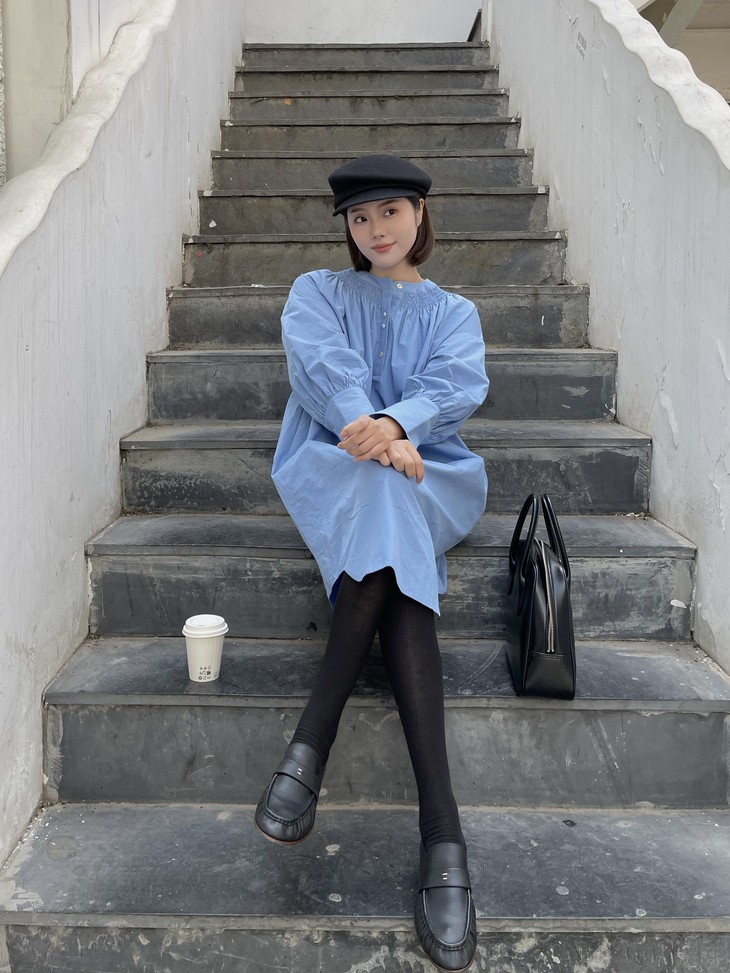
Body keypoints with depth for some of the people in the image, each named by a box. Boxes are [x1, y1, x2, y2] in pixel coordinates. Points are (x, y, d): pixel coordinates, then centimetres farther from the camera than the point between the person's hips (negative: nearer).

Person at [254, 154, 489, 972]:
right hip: (331, 473, -1)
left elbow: (460, 383, -1)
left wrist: (397, 423, -25)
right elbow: (321, 363, -3)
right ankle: (442, 832, -40)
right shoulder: (317, 294, 20)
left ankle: (309, 748, -37)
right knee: (396, 567, -35)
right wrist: (370, 430, -25)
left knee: (385, 520, -37)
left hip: (427, 476, 1)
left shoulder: (454, 312, 22)